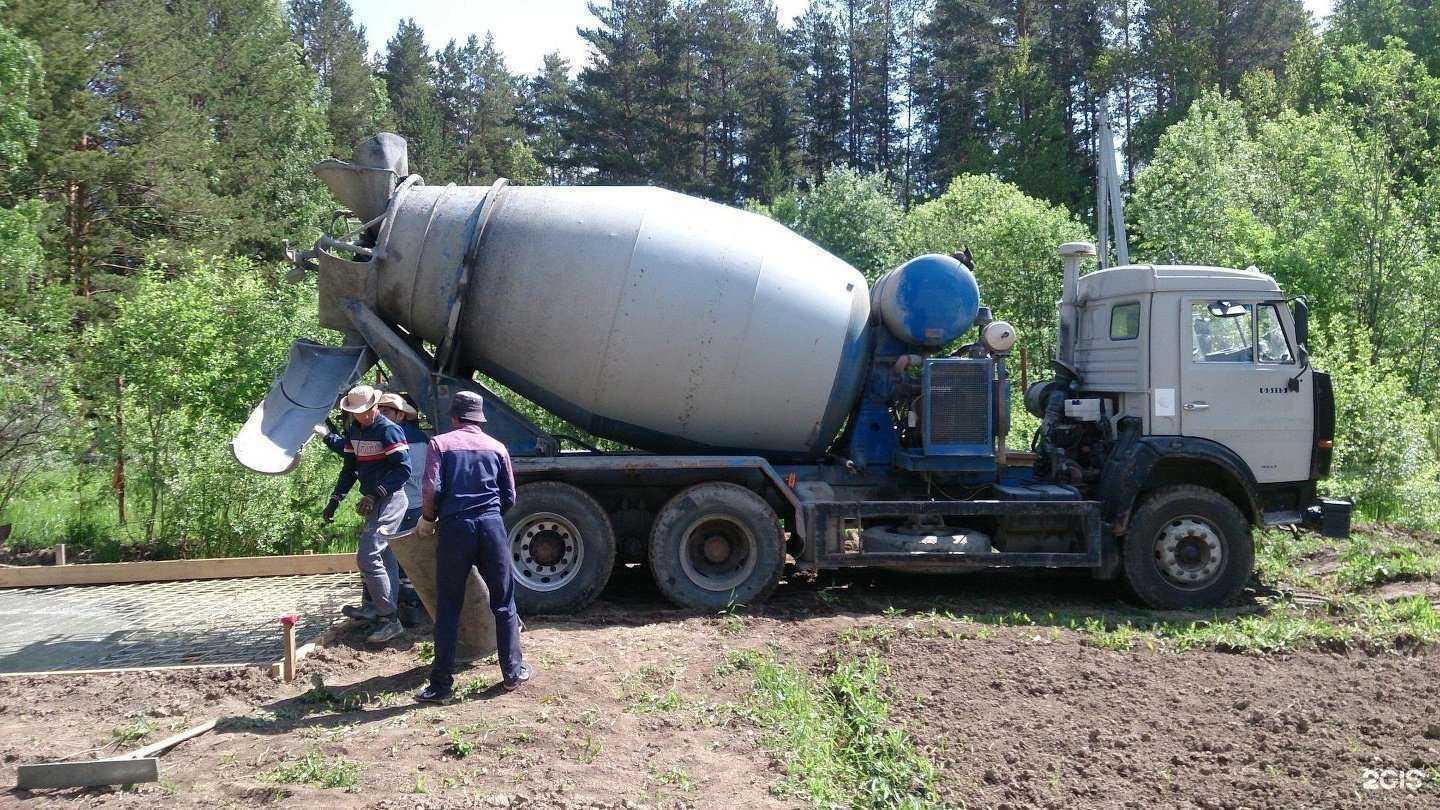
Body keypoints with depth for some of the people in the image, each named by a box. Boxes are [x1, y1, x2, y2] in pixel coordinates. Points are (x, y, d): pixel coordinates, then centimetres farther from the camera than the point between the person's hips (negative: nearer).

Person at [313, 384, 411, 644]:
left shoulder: (389, 430, -15)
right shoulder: (354, 432, 11)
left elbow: (403, 469, -19)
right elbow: (350, 467, 20)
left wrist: (375, 494, -25)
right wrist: (335, 499, 15)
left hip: (389, 500, -9)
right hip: (373, 502, 9)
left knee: (367, 557, -15)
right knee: (383, 557, 17)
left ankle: (389, 619, -12)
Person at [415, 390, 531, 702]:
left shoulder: (440, 443, 4)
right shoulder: (497, 448, 12)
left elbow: (431, 489, -8)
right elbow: (509, 497, 12)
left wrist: (428, 519, 9)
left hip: (454, 526, -2)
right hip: (492, 525, 2)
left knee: (448, 608, 4)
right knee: (503, 603, 12)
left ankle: (442, 685, 6)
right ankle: (513, 672, 18)